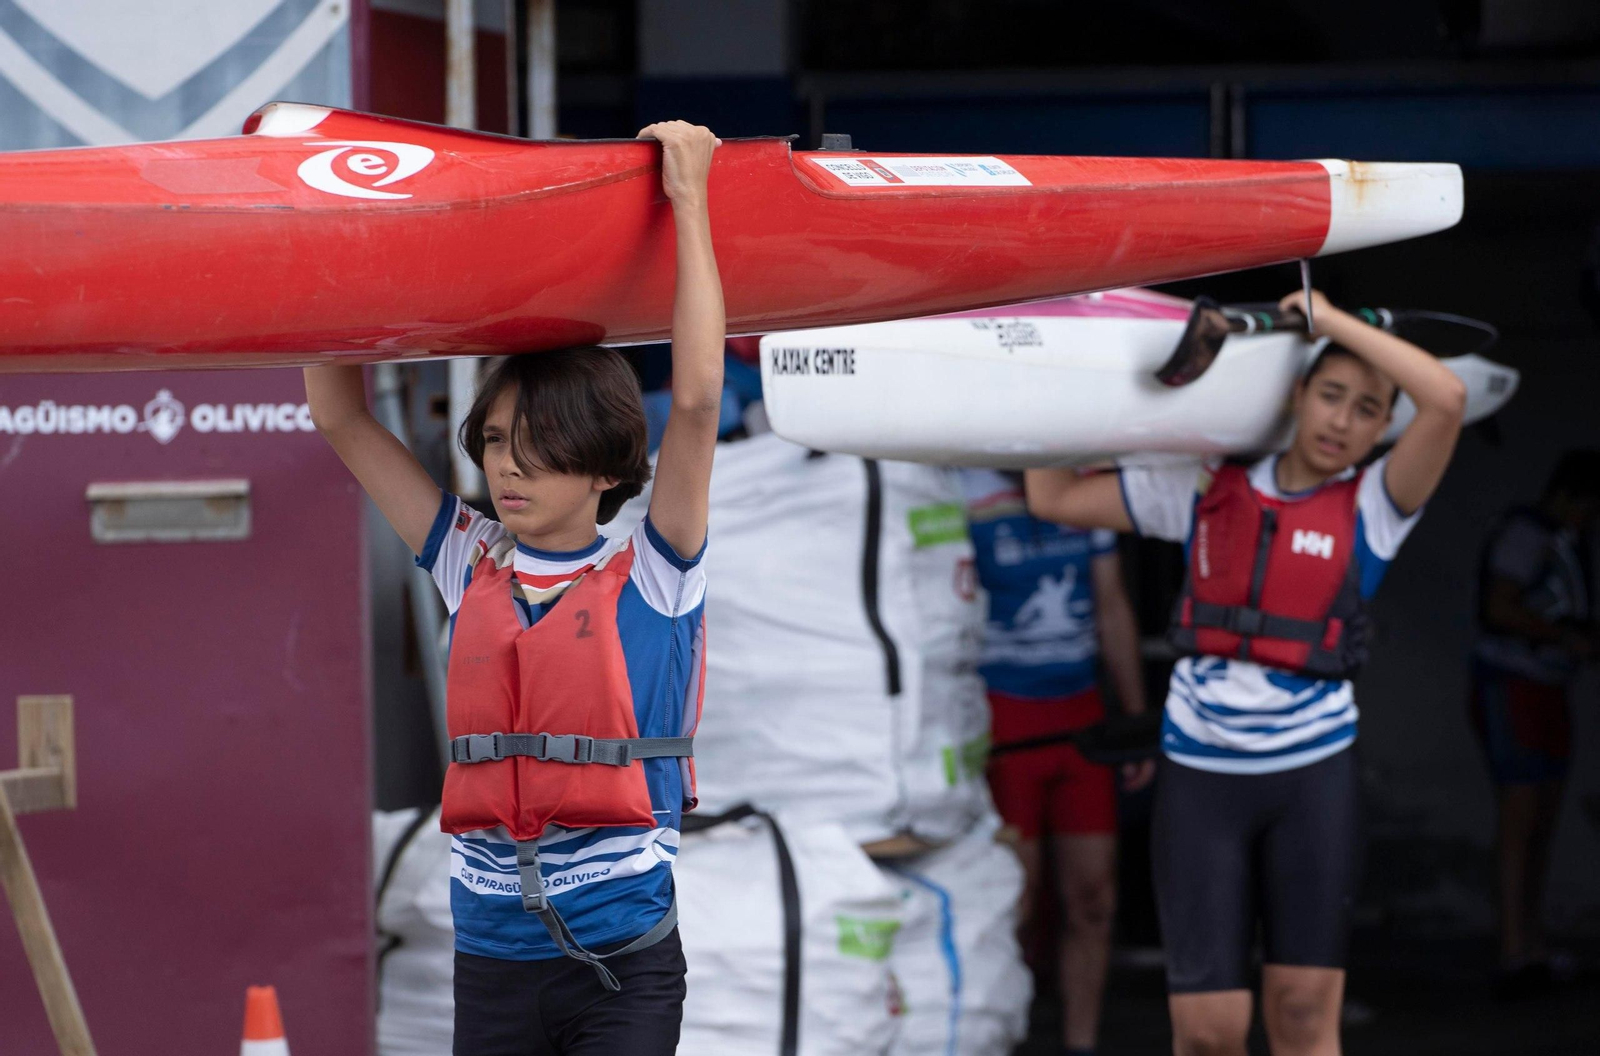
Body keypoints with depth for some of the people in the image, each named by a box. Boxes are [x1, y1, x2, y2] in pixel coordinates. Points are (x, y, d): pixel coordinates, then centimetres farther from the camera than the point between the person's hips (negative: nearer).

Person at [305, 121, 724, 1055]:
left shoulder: (650, 581, -2)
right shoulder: (473, 570, 9)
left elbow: (698, 401, -12)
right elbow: (342, 419, 11)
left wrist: (689, 201, -8)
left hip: (624, 964, -4)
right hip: (492, 964, 4)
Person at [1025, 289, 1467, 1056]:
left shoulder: (1374, 506, 3)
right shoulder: (1207, 489, 8)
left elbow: (1446, 398, -15)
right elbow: (1052, 497, 10)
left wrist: (1333, 320, -7)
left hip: (1312, 774, -1)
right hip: (1200, 774, 1)